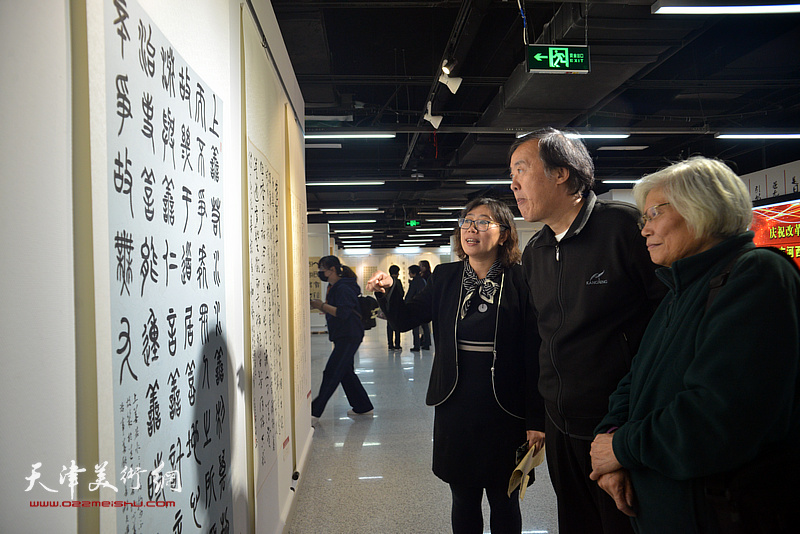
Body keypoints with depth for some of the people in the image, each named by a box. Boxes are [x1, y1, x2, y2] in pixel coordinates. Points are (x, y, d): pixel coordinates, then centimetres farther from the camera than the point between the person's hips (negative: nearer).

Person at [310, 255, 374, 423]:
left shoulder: (343, 288, -16)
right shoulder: (335, 287, 16)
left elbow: (343, 313, -25)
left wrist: (322, 305, -22)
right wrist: (319, 305, 12)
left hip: (349, 337, -11)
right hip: (343, 337, 11)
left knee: (332, 373, -10)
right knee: (346, 373, 15)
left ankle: (315, 412, -9)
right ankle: (363, 407, 24)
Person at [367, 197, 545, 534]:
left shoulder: (520, 281, -9)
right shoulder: (445, 277, 5)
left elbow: (534, 353, -11)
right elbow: (406, 318, 3)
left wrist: (536, 419, -12)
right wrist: (386, 292, -18)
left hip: (504, 411, -3)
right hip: (455, 409, 3)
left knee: (504, 502, 13)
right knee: (464, 500, 16)